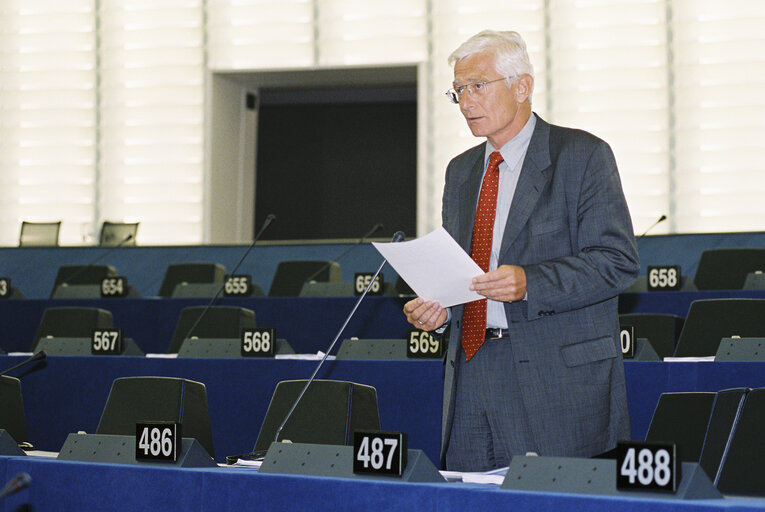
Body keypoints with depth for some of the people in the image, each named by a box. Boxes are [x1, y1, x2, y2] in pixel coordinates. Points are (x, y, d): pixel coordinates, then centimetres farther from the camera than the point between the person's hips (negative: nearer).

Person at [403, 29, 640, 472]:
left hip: (560, 377, -5)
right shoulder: (461, 171, 19)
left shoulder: (582, 156, -2)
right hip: (472, 370, 6)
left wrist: (530, 283, -22)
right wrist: (437, 309, 3)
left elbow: (619, 260, -10)